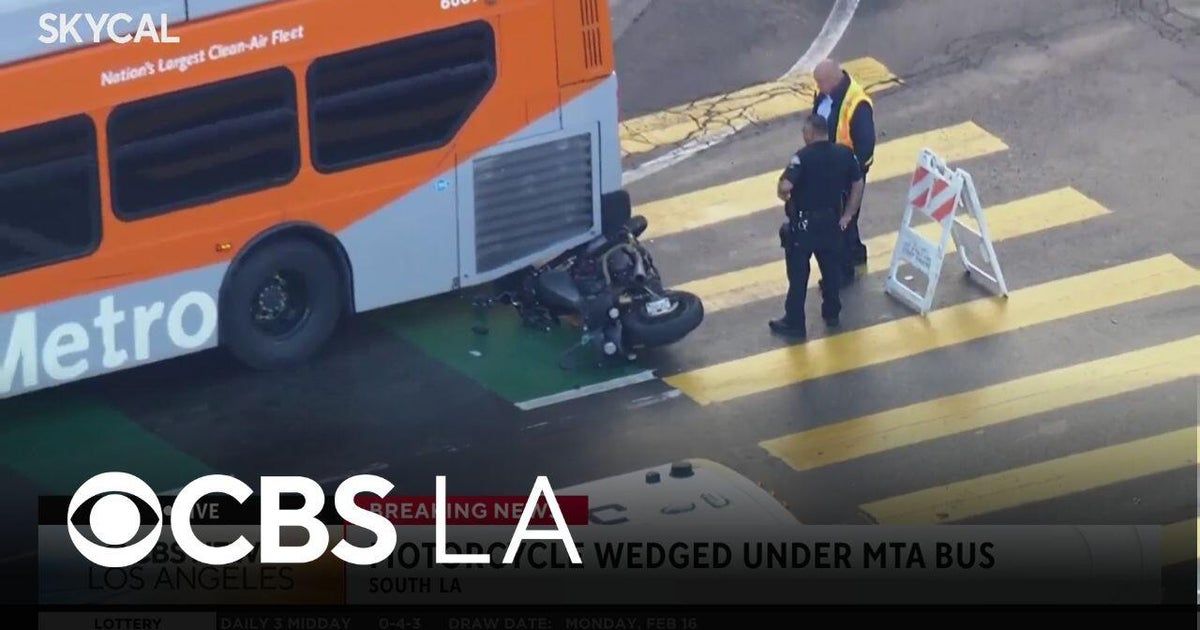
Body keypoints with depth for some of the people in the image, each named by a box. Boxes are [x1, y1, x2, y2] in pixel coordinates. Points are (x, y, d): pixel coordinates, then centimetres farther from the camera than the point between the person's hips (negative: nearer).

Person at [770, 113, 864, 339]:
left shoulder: (803, 157, -22)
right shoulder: (844, 154, -5)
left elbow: (784, 187, -31)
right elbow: (858, 184, 4)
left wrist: (786, 198, -8)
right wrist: (847, 215, 12)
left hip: (804, 224, -5)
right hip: (832, 221, 5)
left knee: (798, 274, 7)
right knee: (831, 269, 22)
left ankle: (794, 322, 15)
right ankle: (831, 313, 36)